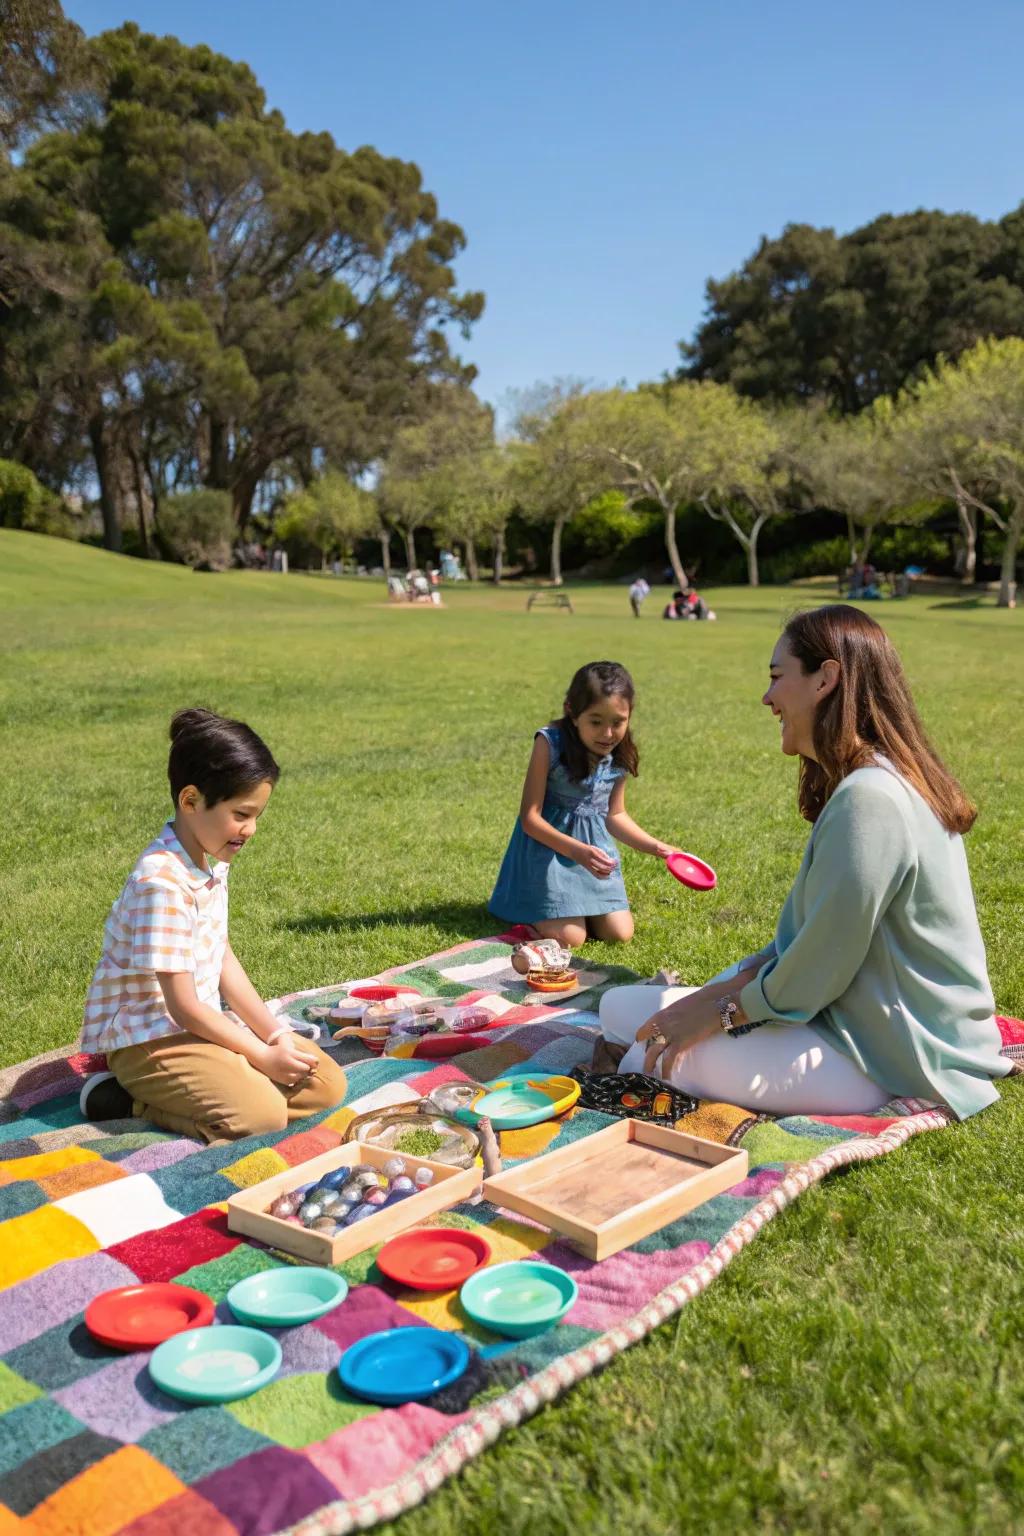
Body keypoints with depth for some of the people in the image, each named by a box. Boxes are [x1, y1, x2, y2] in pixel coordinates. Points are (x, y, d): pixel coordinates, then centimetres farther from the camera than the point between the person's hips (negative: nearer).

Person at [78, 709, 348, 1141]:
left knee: (327, 1083, 0)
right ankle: (128, 1099, -7)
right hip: (147, 1039, -9)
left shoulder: (213, 863, 5)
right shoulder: (162, 882, -24)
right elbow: (183, 1006, -22)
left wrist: (277, 1035, 1)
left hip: (202, 1024, 9)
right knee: (261, 1114, -28)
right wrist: (261, 1056, -15)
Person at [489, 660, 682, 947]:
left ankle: (575, 907, 26)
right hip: (548, 842, -5)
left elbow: (615, 815, 10)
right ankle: (529, 910, 18)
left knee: (619, 934, -2)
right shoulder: (550, 743, -21)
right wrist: (576, 850, -30)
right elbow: (530, 817, -19)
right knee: (568, 938, -13)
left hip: (595, 845, 5)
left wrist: (655, 847, -1)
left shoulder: (621, 754, -5)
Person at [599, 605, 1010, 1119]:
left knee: (654, 1062, -12)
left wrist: (721, 1009, -8)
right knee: (620, 1007, 7)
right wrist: (735, 985, 1)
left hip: (887, 1058, -10)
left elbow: (819, 969, -22)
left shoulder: (866, 799, -26)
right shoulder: (870, 782, 8)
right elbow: (814, 934, 10)